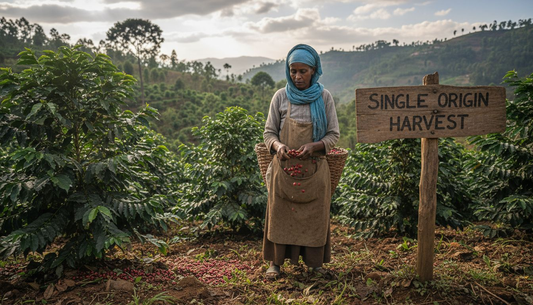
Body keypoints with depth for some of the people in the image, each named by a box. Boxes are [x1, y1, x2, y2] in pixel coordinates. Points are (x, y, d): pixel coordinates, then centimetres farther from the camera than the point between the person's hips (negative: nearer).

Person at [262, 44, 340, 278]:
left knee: (314, 215, 6)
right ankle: (275, 262, 18)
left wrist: (313, 146, -17)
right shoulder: (281, 96, 2)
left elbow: (334, 134, 2)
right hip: (284, 167, 0)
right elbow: (269, 132, 5)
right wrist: (278, 146, -17)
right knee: (280, 214, 4)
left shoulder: (324, 97, 1)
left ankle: (314, 262, 22)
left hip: (314, 169, 0)